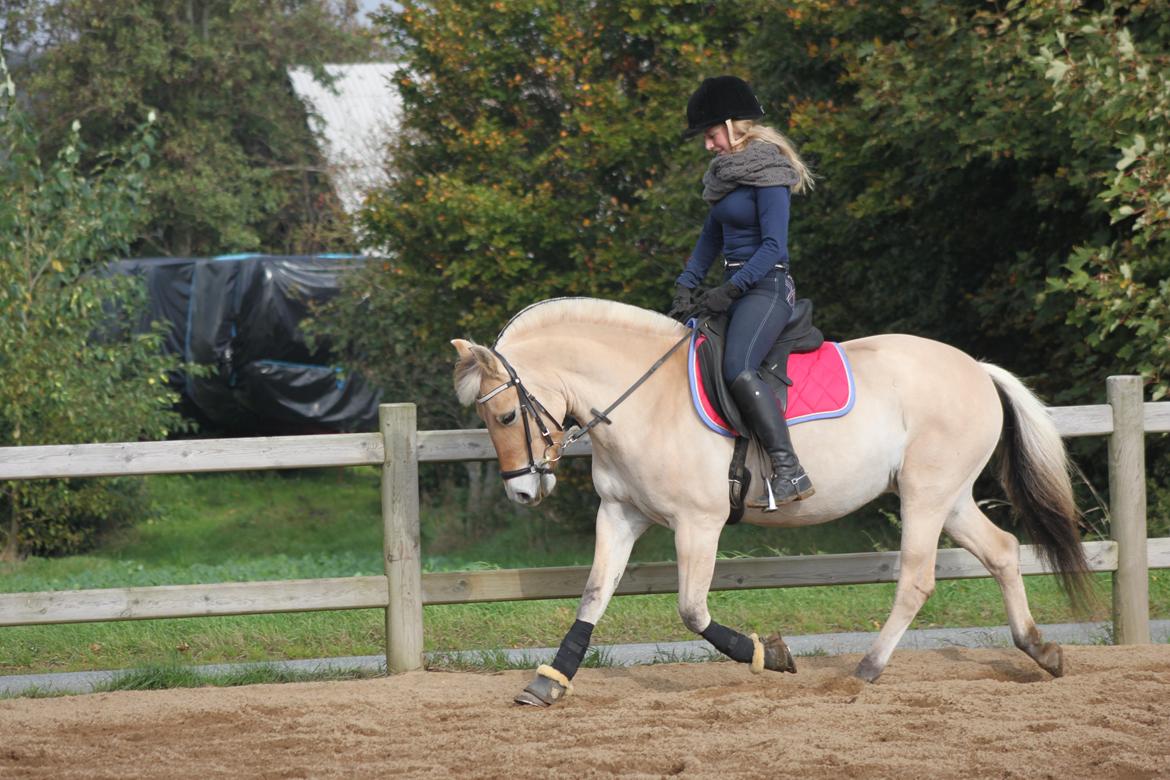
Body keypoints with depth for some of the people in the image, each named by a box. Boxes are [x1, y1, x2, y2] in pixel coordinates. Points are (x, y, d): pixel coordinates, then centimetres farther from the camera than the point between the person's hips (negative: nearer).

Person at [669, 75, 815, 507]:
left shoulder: (767, 172, -13)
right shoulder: (728, 172, 15)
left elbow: (773, 245, -19)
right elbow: (711, 238, 21)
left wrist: (730, 290, -21)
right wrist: (686, 285, 8)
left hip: (766, 287, -11)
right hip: (735, 288, 11)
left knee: (738, 369, -31)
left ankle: (790, 472, -34)